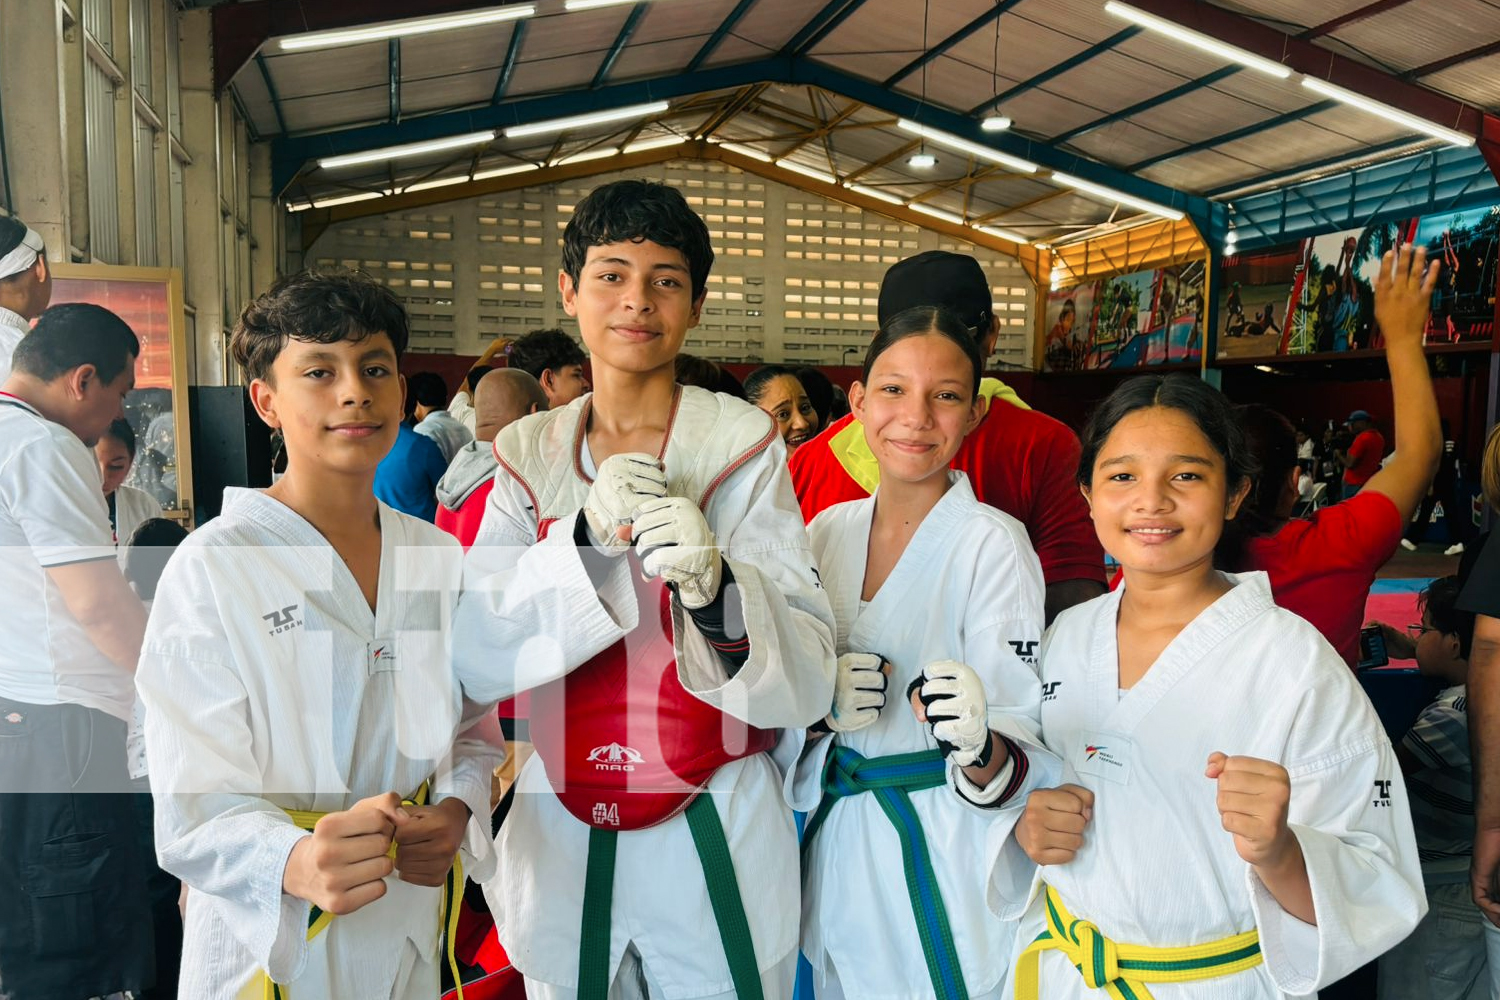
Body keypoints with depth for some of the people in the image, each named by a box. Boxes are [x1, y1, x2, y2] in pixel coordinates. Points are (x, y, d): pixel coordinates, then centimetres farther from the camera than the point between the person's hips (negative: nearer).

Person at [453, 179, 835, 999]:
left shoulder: (742, 444, -6)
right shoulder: (526, 454, 2)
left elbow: (808, 671, -15)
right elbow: (476, 654, -10)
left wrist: (713, 582, -35)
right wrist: (586, 532, -24)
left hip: (713, 837, -2)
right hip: (561, 837, 2)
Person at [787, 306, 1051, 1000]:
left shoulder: (995, 543, -15)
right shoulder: (827, 530, 0)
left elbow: (1025, 746, -17)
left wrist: (979, 748, -37)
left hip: (944, 848, -4)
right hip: (832, 836, 5)